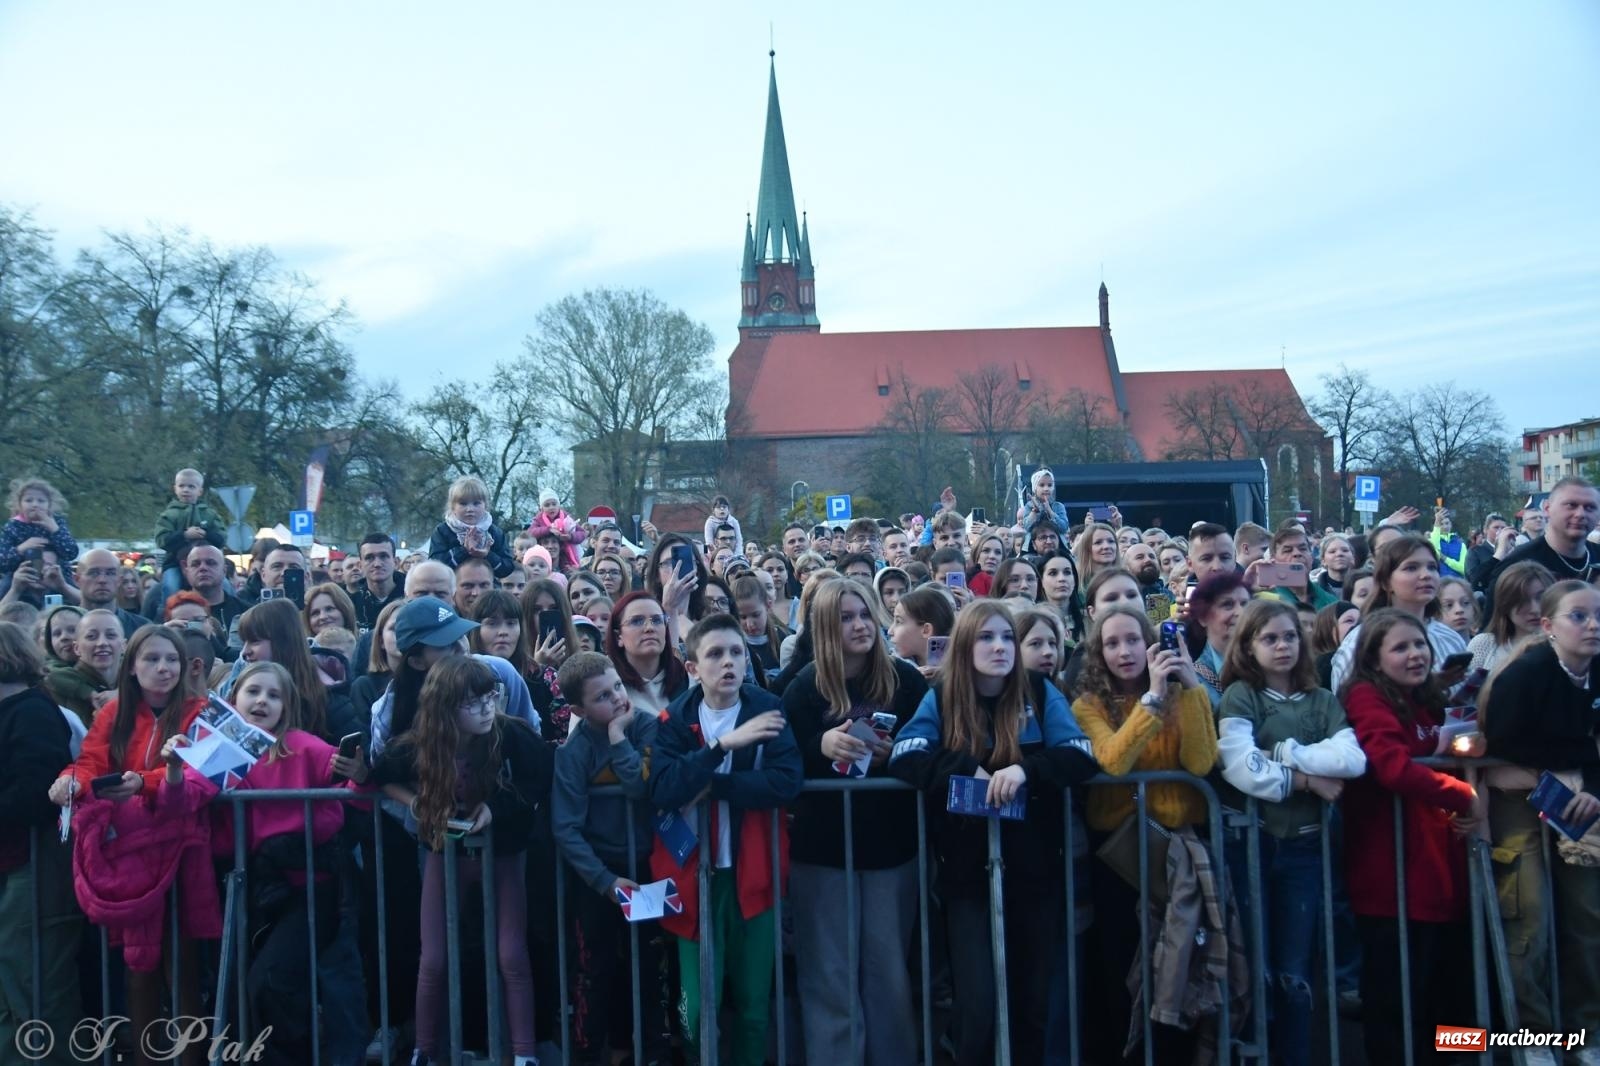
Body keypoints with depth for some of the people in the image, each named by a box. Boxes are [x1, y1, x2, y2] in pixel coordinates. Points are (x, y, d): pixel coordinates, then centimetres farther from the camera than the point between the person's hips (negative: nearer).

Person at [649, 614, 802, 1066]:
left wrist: (711, 785, -17)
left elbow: (787, 781, -17)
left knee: (753, 1004, 10)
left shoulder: (767, 709, -3)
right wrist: (723, 745, -25)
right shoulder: (674, 718, -2)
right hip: (695, 873, 0)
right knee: (697, 1008, 2)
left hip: (752, 873, 0)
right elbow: (663, 791, -17)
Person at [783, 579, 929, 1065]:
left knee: (889, 971, 11)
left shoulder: (905, 679, -2)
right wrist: (822, 745, -25)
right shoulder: (804, 687, -3)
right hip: (823, 847, -1)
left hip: (891, 843, 1)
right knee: (829, 975, 6)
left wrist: (896, 753, -18)